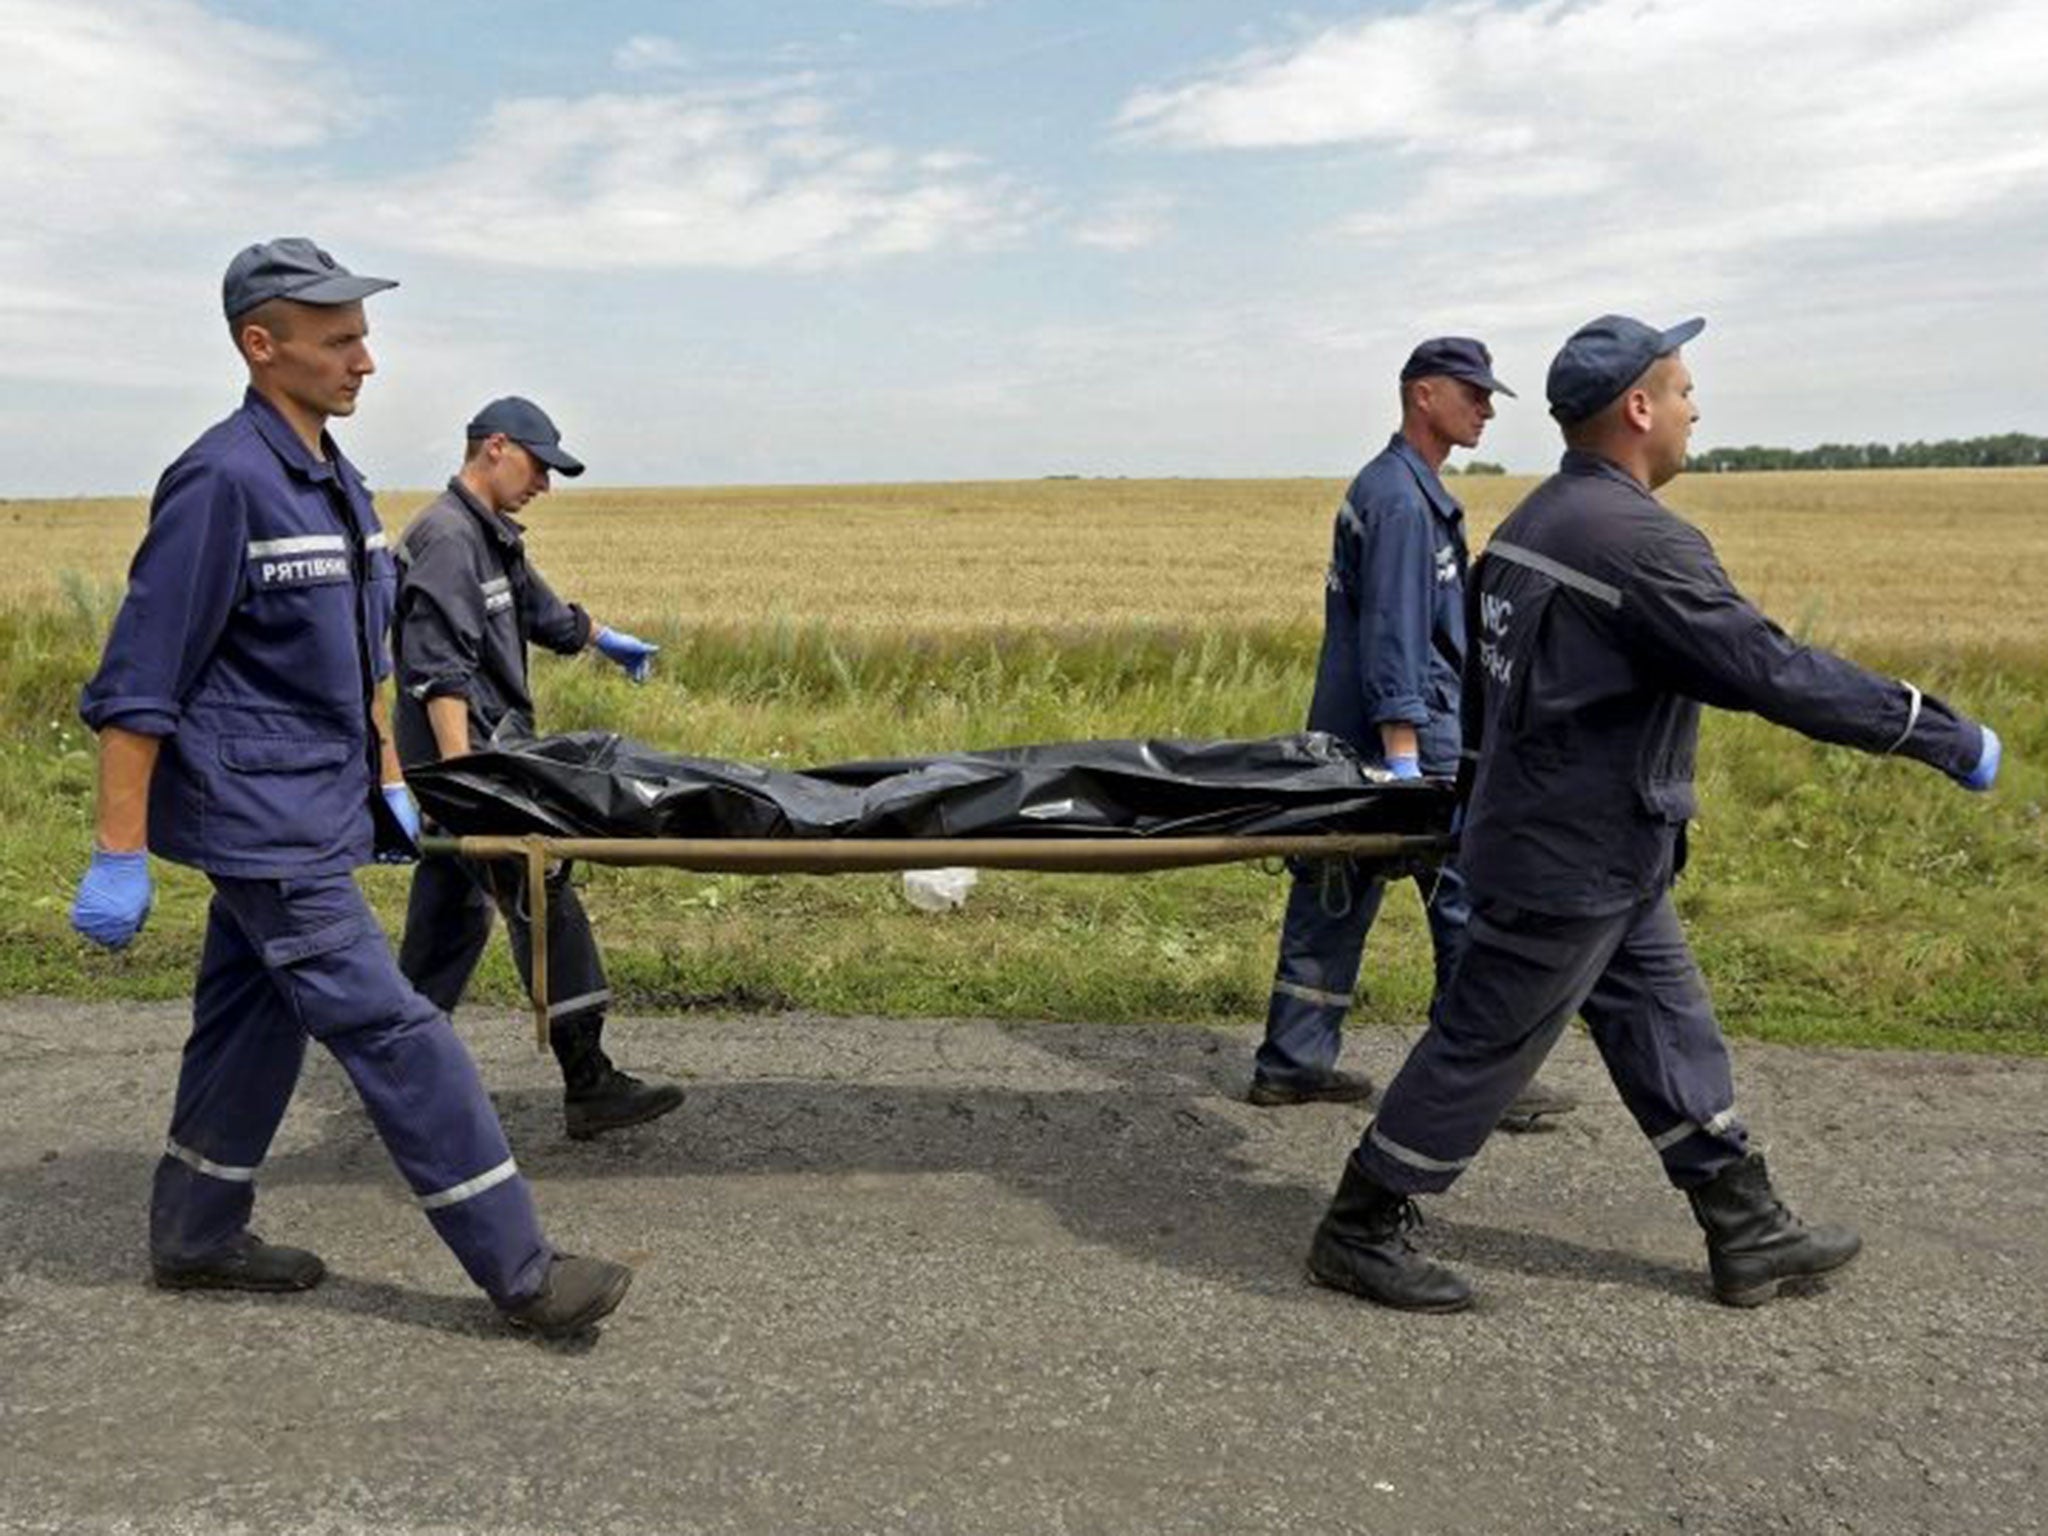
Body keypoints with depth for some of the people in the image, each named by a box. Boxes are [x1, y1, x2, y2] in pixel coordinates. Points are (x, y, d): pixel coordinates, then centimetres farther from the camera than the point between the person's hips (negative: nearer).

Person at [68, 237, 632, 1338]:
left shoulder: (334, 481, 12)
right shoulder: (223, 480, -16)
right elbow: (137, 683, -17)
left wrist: (387, 782, 22)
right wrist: (119, 856, -17)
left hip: (312, 813, 9)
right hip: (264, 824, -9)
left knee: (252, 1029, 18)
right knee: (397, 1039, -7)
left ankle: (194, 1240, 34)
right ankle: (519, 1271, 1)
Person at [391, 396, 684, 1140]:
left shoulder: (491, 538, 17)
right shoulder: (445, 538, -14)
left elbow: (538, 608, 36)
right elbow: (439, 672, -23)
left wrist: (606, 640, 50)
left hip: (487, 753, 11)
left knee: (449, 913, 15)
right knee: (543, 904, -11)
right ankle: (589, 1085, -8)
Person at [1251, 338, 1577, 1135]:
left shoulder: (1398, 486, 19)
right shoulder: (1402, 498, -14)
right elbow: (1393, 630, -22)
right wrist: (1403, 750, -25)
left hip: (1347, 732, 10)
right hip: (1404, 723, -10)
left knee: (1336, 893, 11)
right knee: (1469, 897, -1)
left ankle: (1293, 1062, 17)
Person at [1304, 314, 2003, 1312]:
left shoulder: (1536, 520, 7)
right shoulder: (1638, 541, -24)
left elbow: (1479, 678, 15)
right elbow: (1772, 670, -25)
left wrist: (1490, 773, 28)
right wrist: (1943, 735, -15)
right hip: (1571, 865, -10)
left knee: (1668, 1030, 17)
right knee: (1481, 1050, 2)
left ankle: (1749, 1235, 30)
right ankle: (1357, 1234, 16)